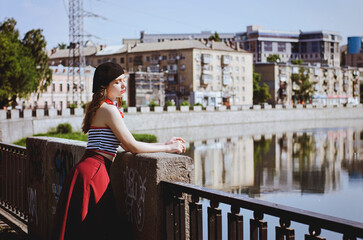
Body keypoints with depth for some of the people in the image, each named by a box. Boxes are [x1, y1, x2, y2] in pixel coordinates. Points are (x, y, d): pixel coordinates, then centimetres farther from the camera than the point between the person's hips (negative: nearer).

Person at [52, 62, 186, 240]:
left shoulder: (100, 108, 18)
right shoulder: (109, 110, -13)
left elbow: (127, 145, 17)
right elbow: (132, 146, -15)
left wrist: (165, 144, 13)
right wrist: (168, 148, -5)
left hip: (89, 170, 10)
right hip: (93, 172, -10)